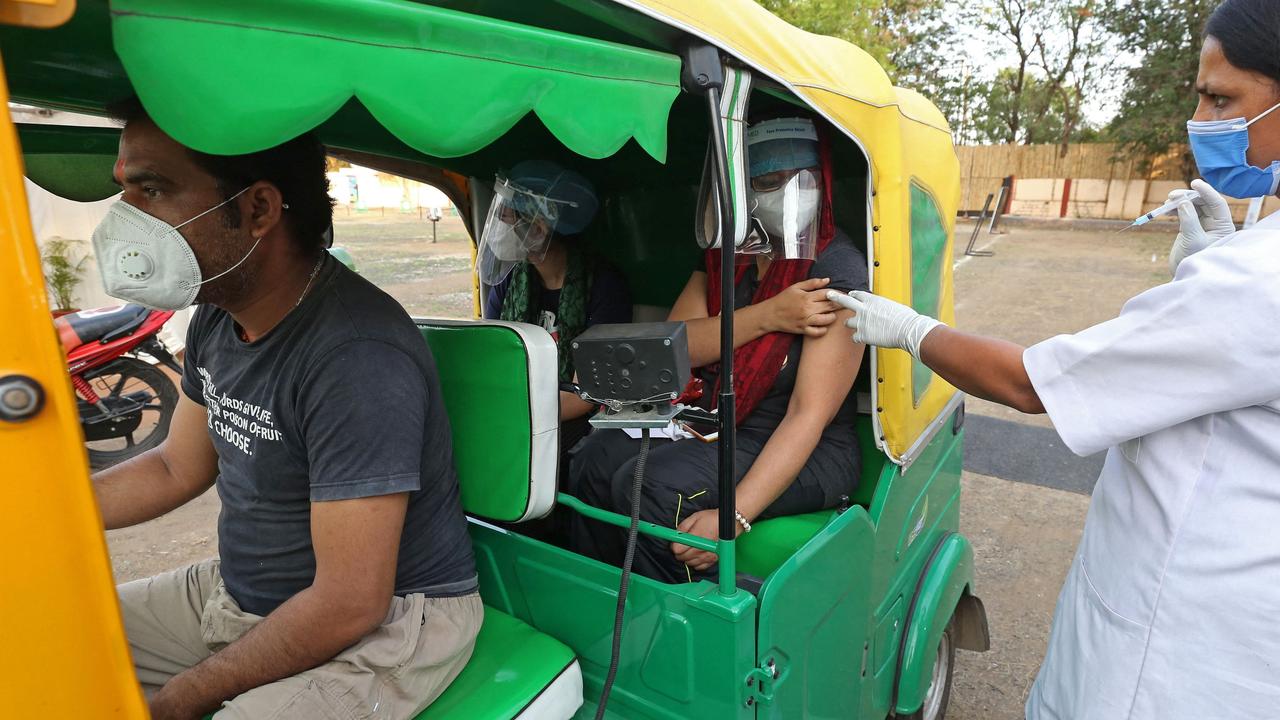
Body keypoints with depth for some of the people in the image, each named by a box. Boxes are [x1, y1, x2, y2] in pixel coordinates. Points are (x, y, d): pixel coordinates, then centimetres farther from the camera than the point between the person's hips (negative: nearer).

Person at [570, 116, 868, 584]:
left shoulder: (837, 269, -15)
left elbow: (809, 415, -22)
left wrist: (734, 518, -30)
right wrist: (769, 316, -21)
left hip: (807, 456, -6)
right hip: (717, 428, 6)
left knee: (653, 485, -27)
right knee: (597, 458, -11)